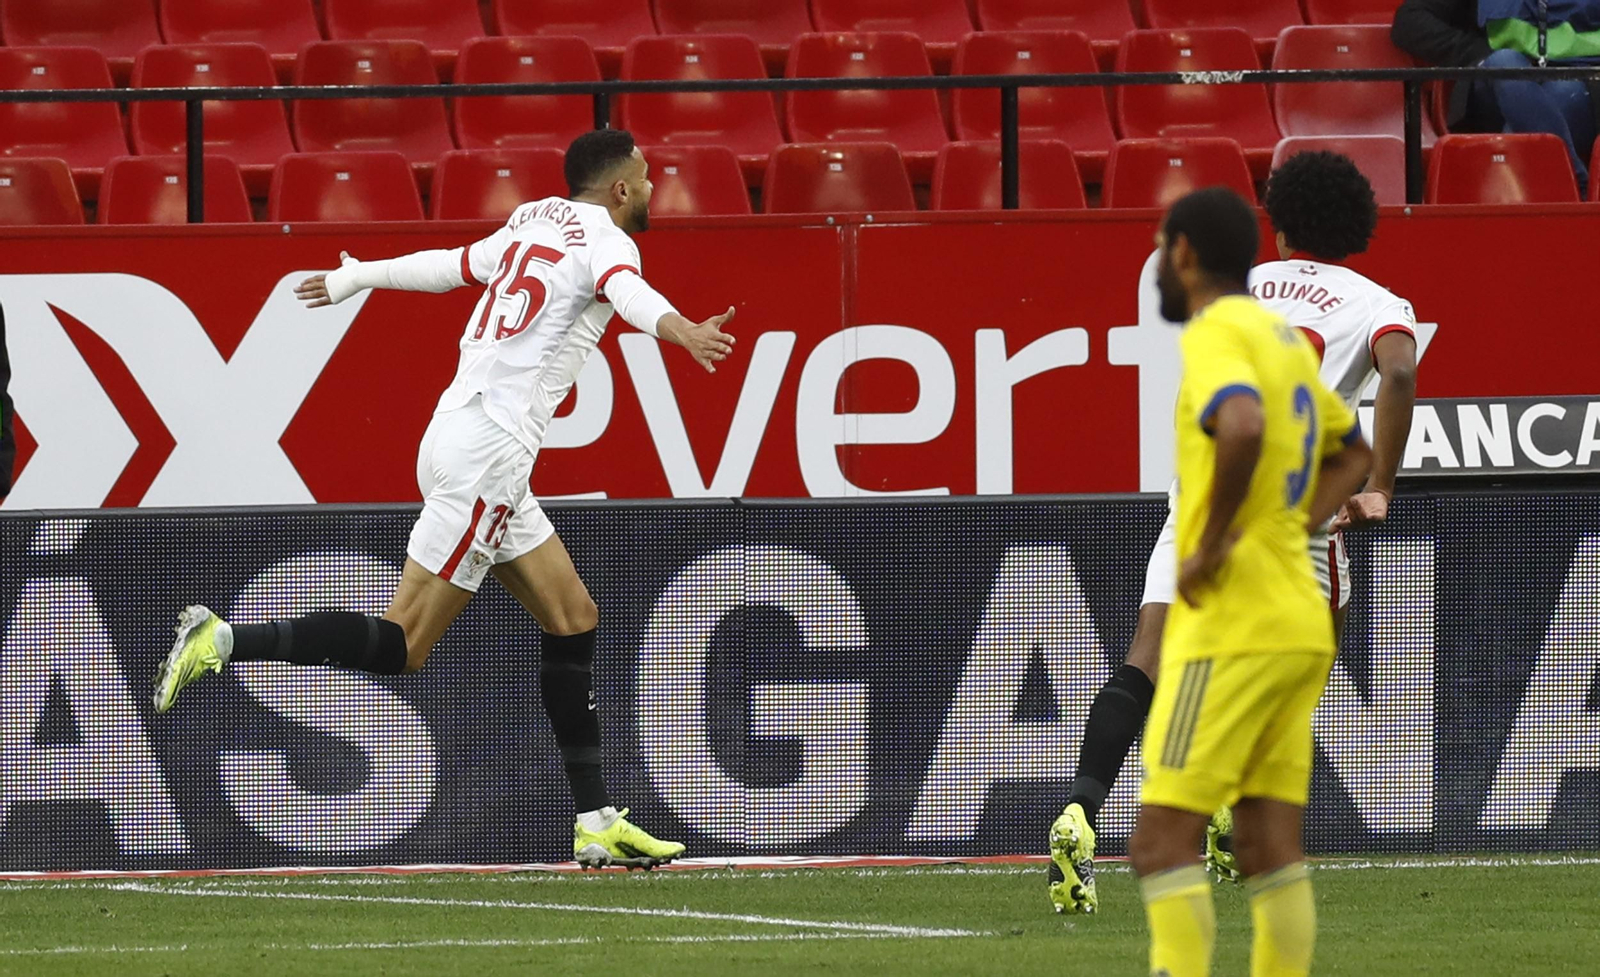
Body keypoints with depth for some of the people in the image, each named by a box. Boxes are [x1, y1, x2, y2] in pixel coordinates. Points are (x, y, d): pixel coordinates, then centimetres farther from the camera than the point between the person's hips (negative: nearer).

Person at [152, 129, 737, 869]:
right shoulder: (606, 240, -7)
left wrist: (356, 277, 49)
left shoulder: (532, 223, 17)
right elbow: (628, 291, -30)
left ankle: (597, 824, 12)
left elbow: (449, 265, 31)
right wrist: (685, 331, -51)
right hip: (488, 448, -10)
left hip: (464, 437, 10)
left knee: (573, 622, 12)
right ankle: (225, 640, -13)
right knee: (400, 647, -9)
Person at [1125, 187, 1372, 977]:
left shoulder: (1214, 337, -10)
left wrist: (1212, 542, -21)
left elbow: (1243, 428, -32)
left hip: (1230, 626, -9)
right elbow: (1354, 454, 30)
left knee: (1162, 843, -8)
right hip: (1297, 623, 9)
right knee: (1270, 850, 6)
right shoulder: (1287, 340, 17)